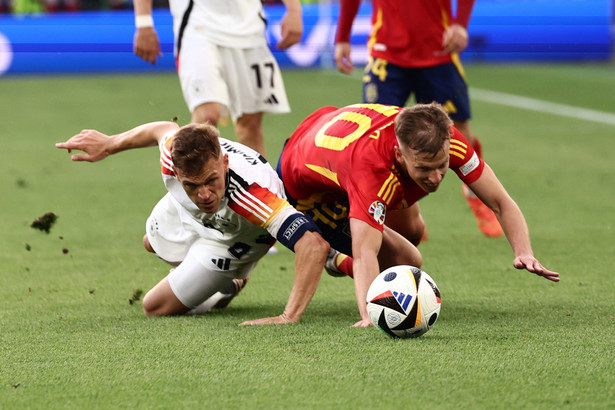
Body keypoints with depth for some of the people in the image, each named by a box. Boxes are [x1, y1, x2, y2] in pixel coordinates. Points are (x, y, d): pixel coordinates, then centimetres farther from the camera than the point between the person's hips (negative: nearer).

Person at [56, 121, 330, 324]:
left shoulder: (250, 195, -54)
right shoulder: (174, 154, -39)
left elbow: (314, 243, -60)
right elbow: (167, 130, -12)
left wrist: (289, 317, -63)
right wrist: (108, 144, 1)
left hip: (233, 240, -4)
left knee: (156, 307, 0)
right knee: (152, 243, 33)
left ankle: (230, 284, 25)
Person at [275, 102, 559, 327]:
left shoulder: (443, 139, -32)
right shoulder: (371, 166, -49)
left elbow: (500, 203, -26)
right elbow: (365, 253, -55)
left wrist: (524, 253, -43)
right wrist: (369, 316, -70)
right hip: (306, 188, -6)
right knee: (407, 262, -12)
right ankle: (338, 261, 18)